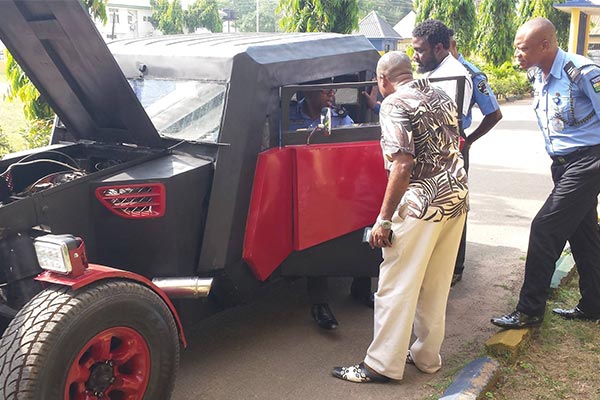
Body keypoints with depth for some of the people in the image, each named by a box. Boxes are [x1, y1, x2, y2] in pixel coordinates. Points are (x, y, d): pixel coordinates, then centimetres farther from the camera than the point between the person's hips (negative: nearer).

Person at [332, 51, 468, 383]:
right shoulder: (441, 96, 14)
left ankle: (383, 364, 9)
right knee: (436, 285, 16)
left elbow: (402, 165, -20)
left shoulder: (394, 104, -11)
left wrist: (384, 219, -17)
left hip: (423, 202, -8)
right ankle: (427, 356, 27)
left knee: (396, 285, 1)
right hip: (457, 195, 9)